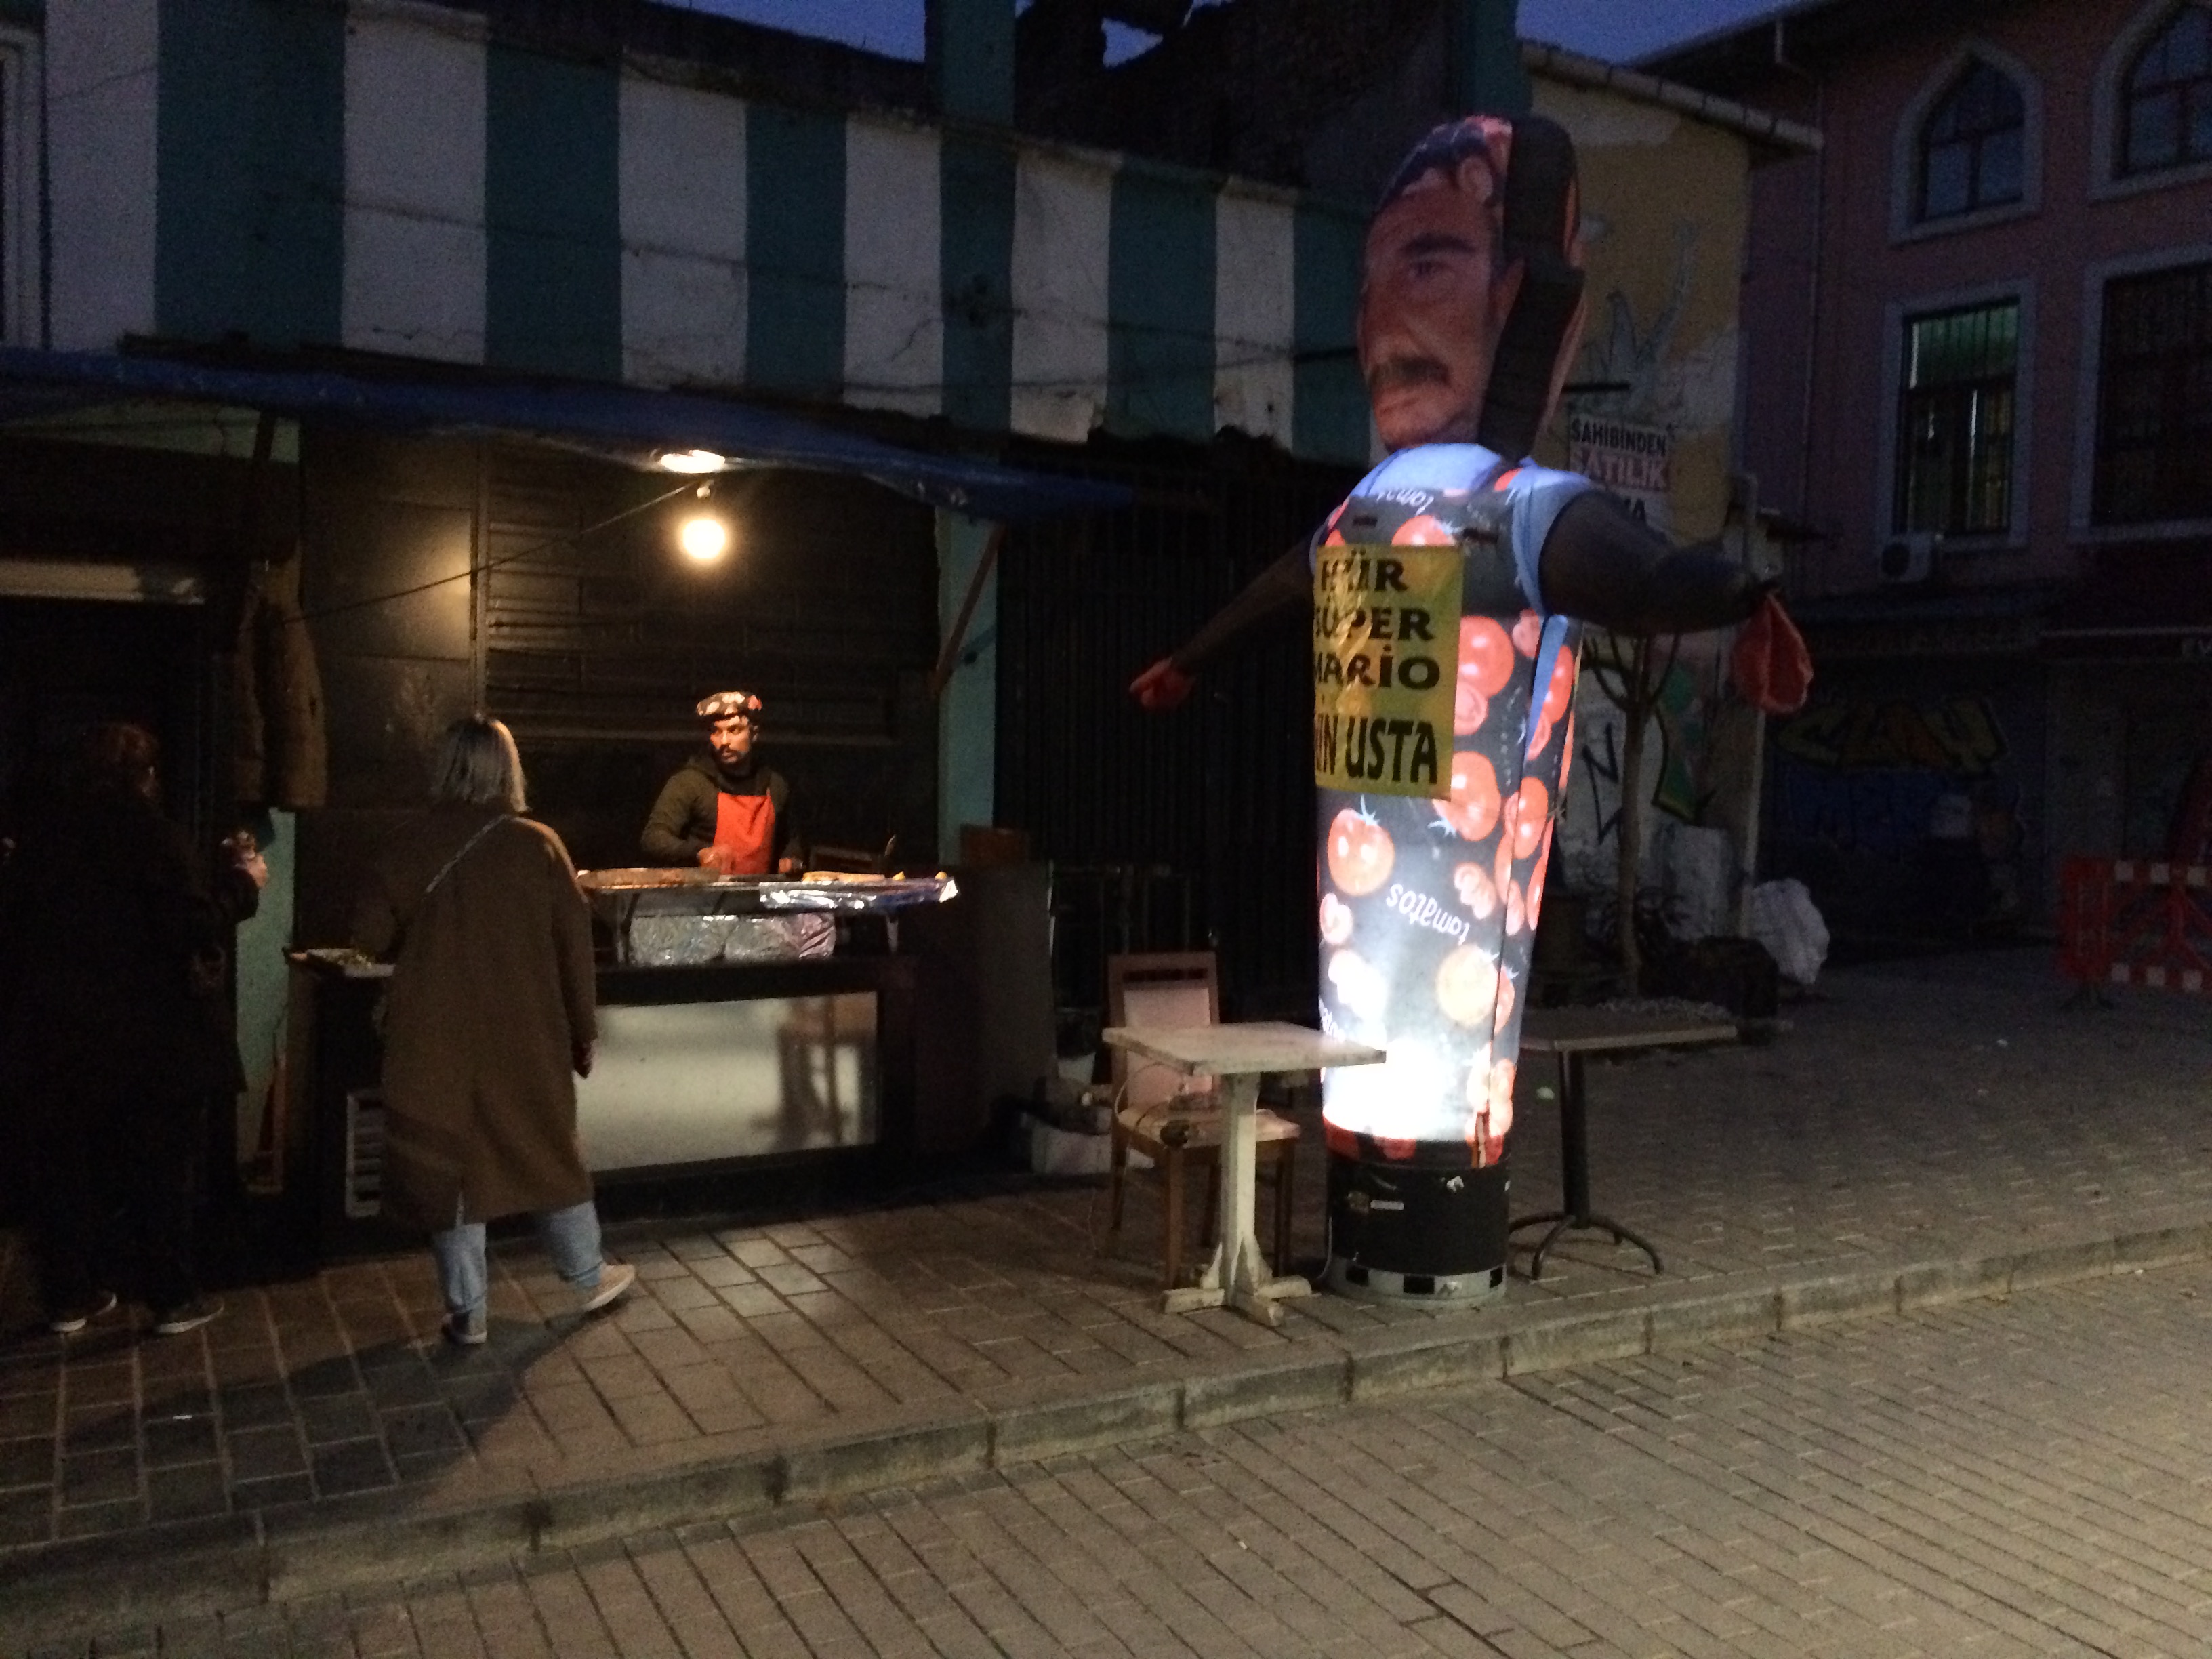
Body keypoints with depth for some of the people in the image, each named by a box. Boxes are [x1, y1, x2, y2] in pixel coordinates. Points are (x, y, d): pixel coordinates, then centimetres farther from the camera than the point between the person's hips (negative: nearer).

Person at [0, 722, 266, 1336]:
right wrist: (242, 882, -3)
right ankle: (173, 1298, 12)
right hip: (149, 1038, -4)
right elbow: (196, 925, -18)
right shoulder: (148, 836, -14)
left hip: (53, 1037, 5)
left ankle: (69, 1297, 21)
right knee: (161, 1167, 6)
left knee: (62, 1166, 14)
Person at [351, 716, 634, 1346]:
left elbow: (370, 935, -8)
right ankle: (589, 1277, 30)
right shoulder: (538, 845, -6)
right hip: (525, 1034, 1)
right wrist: (584, 1031, 6)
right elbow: (574, 946, -4)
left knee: (449, 1159, 10)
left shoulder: (414, 846, -8)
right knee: (549, 1151, 17)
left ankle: (467, 1313, 17)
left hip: (437, 1037, -1)